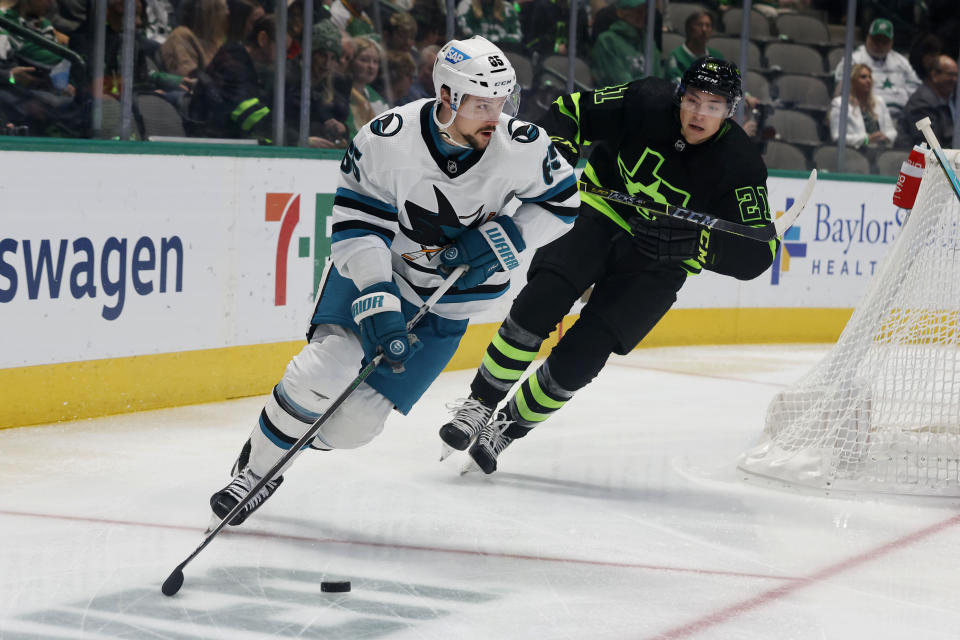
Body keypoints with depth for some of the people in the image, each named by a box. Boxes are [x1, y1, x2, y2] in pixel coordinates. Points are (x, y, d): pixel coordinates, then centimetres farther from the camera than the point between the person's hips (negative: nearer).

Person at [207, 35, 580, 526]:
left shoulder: (521, 148, -19)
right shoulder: (387, 140, -24)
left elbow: (561, 202, -3)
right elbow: (358, 227, -20)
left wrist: (503, 240, -19)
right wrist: (377, 304, -31)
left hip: (446, 301, 2)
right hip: (373, 269, -1)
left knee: (353, 423, -8)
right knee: (327, 368, -25)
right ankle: (258, 466, -1)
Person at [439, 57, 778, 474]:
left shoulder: (740, 166, -18)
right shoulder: (647, 103, -15)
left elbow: (758, 253, -21)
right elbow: (571, 110, -3)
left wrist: (690, 242, -36)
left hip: (655, 266, -1)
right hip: (598, 216, 1)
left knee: (579, 357, -13)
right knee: (540, 304, -23)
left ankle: (509, 426, 9)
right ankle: (480, 404, -7)